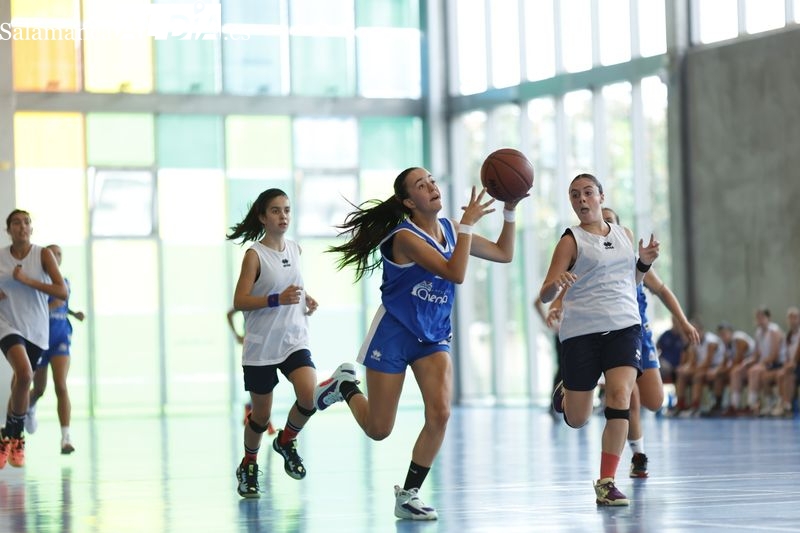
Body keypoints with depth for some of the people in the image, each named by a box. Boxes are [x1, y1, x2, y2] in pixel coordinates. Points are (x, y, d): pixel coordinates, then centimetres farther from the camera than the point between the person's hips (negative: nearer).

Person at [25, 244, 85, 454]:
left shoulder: (66, 283, 9)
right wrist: (51, 305, -25)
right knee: (39, 389, 14)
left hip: (61, 337, 2)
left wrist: (74, 314, 12)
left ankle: (66, 437, -23)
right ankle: (30, 409, 52)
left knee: (61, 386, -17)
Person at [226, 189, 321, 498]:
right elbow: (239, 301, -14)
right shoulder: (255, 254, -8)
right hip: (260, 346, -4)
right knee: (261, 415, 5)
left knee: (309, 396, -21)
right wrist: (277, 300, -25)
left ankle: (286, 441, 8)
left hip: (294, 341, 4)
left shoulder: (295, 249, 8)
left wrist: (306, 299, 7)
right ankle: (248, 466, 31)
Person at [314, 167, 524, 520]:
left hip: (433, 336, 6)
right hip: (394, 333, -6)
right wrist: (468, 222, -29)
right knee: (378, 430, 3)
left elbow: (503, 253, 8)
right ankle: (345, 386, 35)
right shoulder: (406, 237, -21)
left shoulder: (448, 228, 2)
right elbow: (456, 274, -31)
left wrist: (509, 211, -4)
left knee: (439, 414, -16)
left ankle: (408, 495, -2)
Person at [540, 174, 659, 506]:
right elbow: (545, 295, -7)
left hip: (624, 326, 2)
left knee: (620, 394, -20)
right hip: (582, 330, -2)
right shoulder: (572, 240, -1)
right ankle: (564, 393, 42)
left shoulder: (624, 235, 13)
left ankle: (606, 482, -15)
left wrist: (645, 262, 6)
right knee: (576, 420, 3)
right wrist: (555, 285, -30)